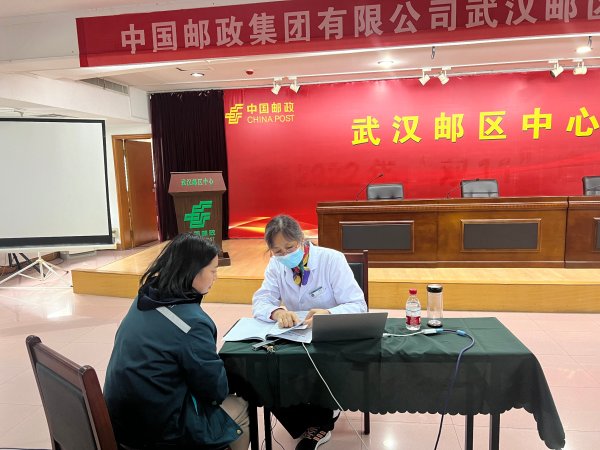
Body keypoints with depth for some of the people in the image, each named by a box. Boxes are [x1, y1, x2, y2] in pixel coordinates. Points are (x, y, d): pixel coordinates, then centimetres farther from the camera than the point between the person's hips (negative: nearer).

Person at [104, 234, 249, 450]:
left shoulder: (145, 298, -2)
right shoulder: (192, 321, -27)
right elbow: (216, 390, -14)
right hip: (158, 430, -8)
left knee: (226, 401, 24)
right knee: (240, 408, 13)